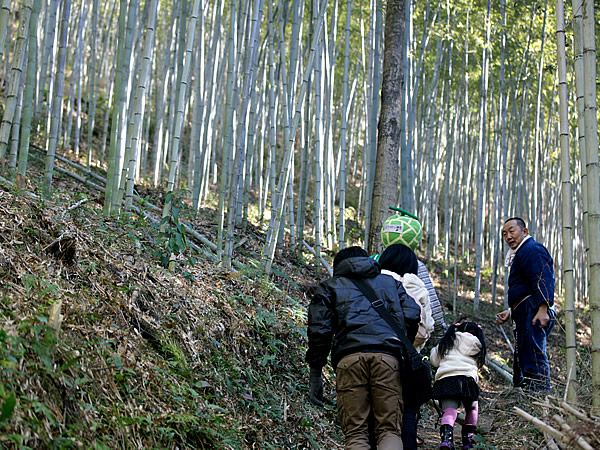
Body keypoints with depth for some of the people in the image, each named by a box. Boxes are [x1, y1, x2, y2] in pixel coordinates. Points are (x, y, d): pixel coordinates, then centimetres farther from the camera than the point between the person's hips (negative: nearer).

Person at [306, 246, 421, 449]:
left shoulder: (330, 287, 25)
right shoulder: (391, 282, 31)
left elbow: (319, 331, 11)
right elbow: (412, 315, 14)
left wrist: (315, 375, 12)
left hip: (349, 358, -1)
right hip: (388, 356, 1)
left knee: (355, 433, 1)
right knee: (389, 430, 1)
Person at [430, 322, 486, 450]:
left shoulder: (446, 343, 22)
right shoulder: (477, 345, 19)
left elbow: (434, 361, 26)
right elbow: (479, 363, 16)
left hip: (444, 379, 1)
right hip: (466, 377, -1)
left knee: (449, 412, -6)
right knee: (472, 408, 24)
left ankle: (446, 437, -32)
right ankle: (468, 438, 21)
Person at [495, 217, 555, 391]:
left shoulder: (532, 249, -6)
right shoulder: (521, 253, 28)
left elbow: (543, 280, -20)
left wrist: (543, 309, -30)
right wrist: (510, 312, 26)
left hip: (533, 312, -12)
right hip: (525, 316, 12)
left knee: (534, 359, -17)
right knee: (521, 362, 12)